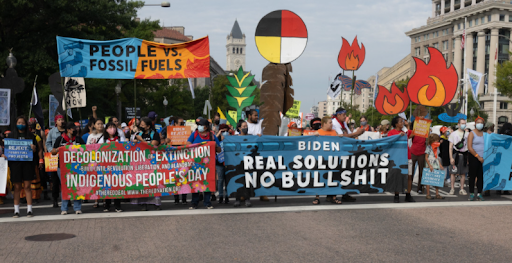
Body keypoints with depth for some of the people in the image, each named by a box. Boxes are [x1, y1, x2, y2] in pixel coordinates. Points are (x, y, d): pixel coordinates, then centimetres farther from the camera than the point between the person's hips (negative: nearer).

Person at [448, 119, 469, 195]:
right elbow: (450, 147, 2)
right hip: (456, 154, -2)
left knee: (463, 173, 4)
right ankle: (452, 188, 9)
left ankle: (462, 189, 11)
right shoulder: (453, 134, 3)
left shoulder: (467, 134, 8)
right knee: (453, 172, 0)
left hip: (464, 154, 2)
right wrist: (451, 158, -7)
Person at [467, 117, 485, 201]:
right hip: (473, 157, -4)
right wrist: (478, 156, -14)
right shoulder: (472, 134, -3)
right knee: (472, 176, -1)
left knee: (481, 176, 3)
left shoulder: (484, 134, 12)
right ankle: (471, 194, 5)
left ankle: (479, 194, 9)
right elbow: (469, 147, -10)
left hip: (483, 158, 4)